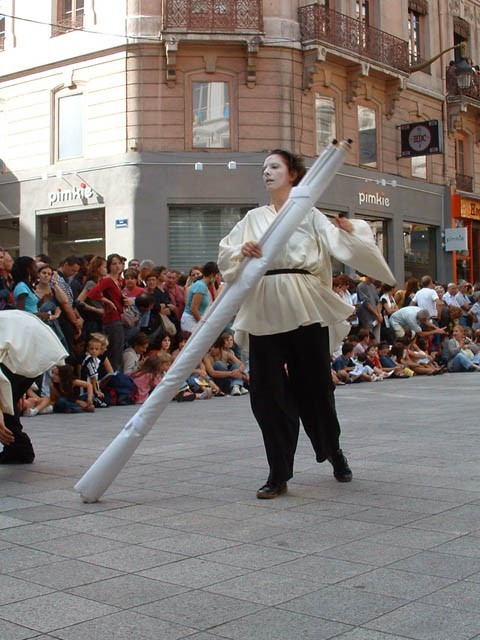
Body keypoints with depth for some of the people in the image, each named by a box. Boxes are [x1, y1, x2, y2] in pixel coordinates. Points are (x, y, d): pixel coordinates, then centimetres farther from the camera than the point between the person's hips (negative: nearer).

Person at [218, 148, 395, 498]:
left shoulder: (309, 215, 10)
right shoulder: (253, 219, 17)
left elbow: (340, 245, -2)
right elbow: (225, 255, 11)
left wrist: (351, 231, -23)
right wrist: (241, 253, -10)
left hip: (305, 307, -2)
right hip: (264, 310, 2)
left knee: (315, 385, 5)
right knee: (267, 391, -3)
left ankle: (334, 451, 31)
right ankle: (279, 473, 5)